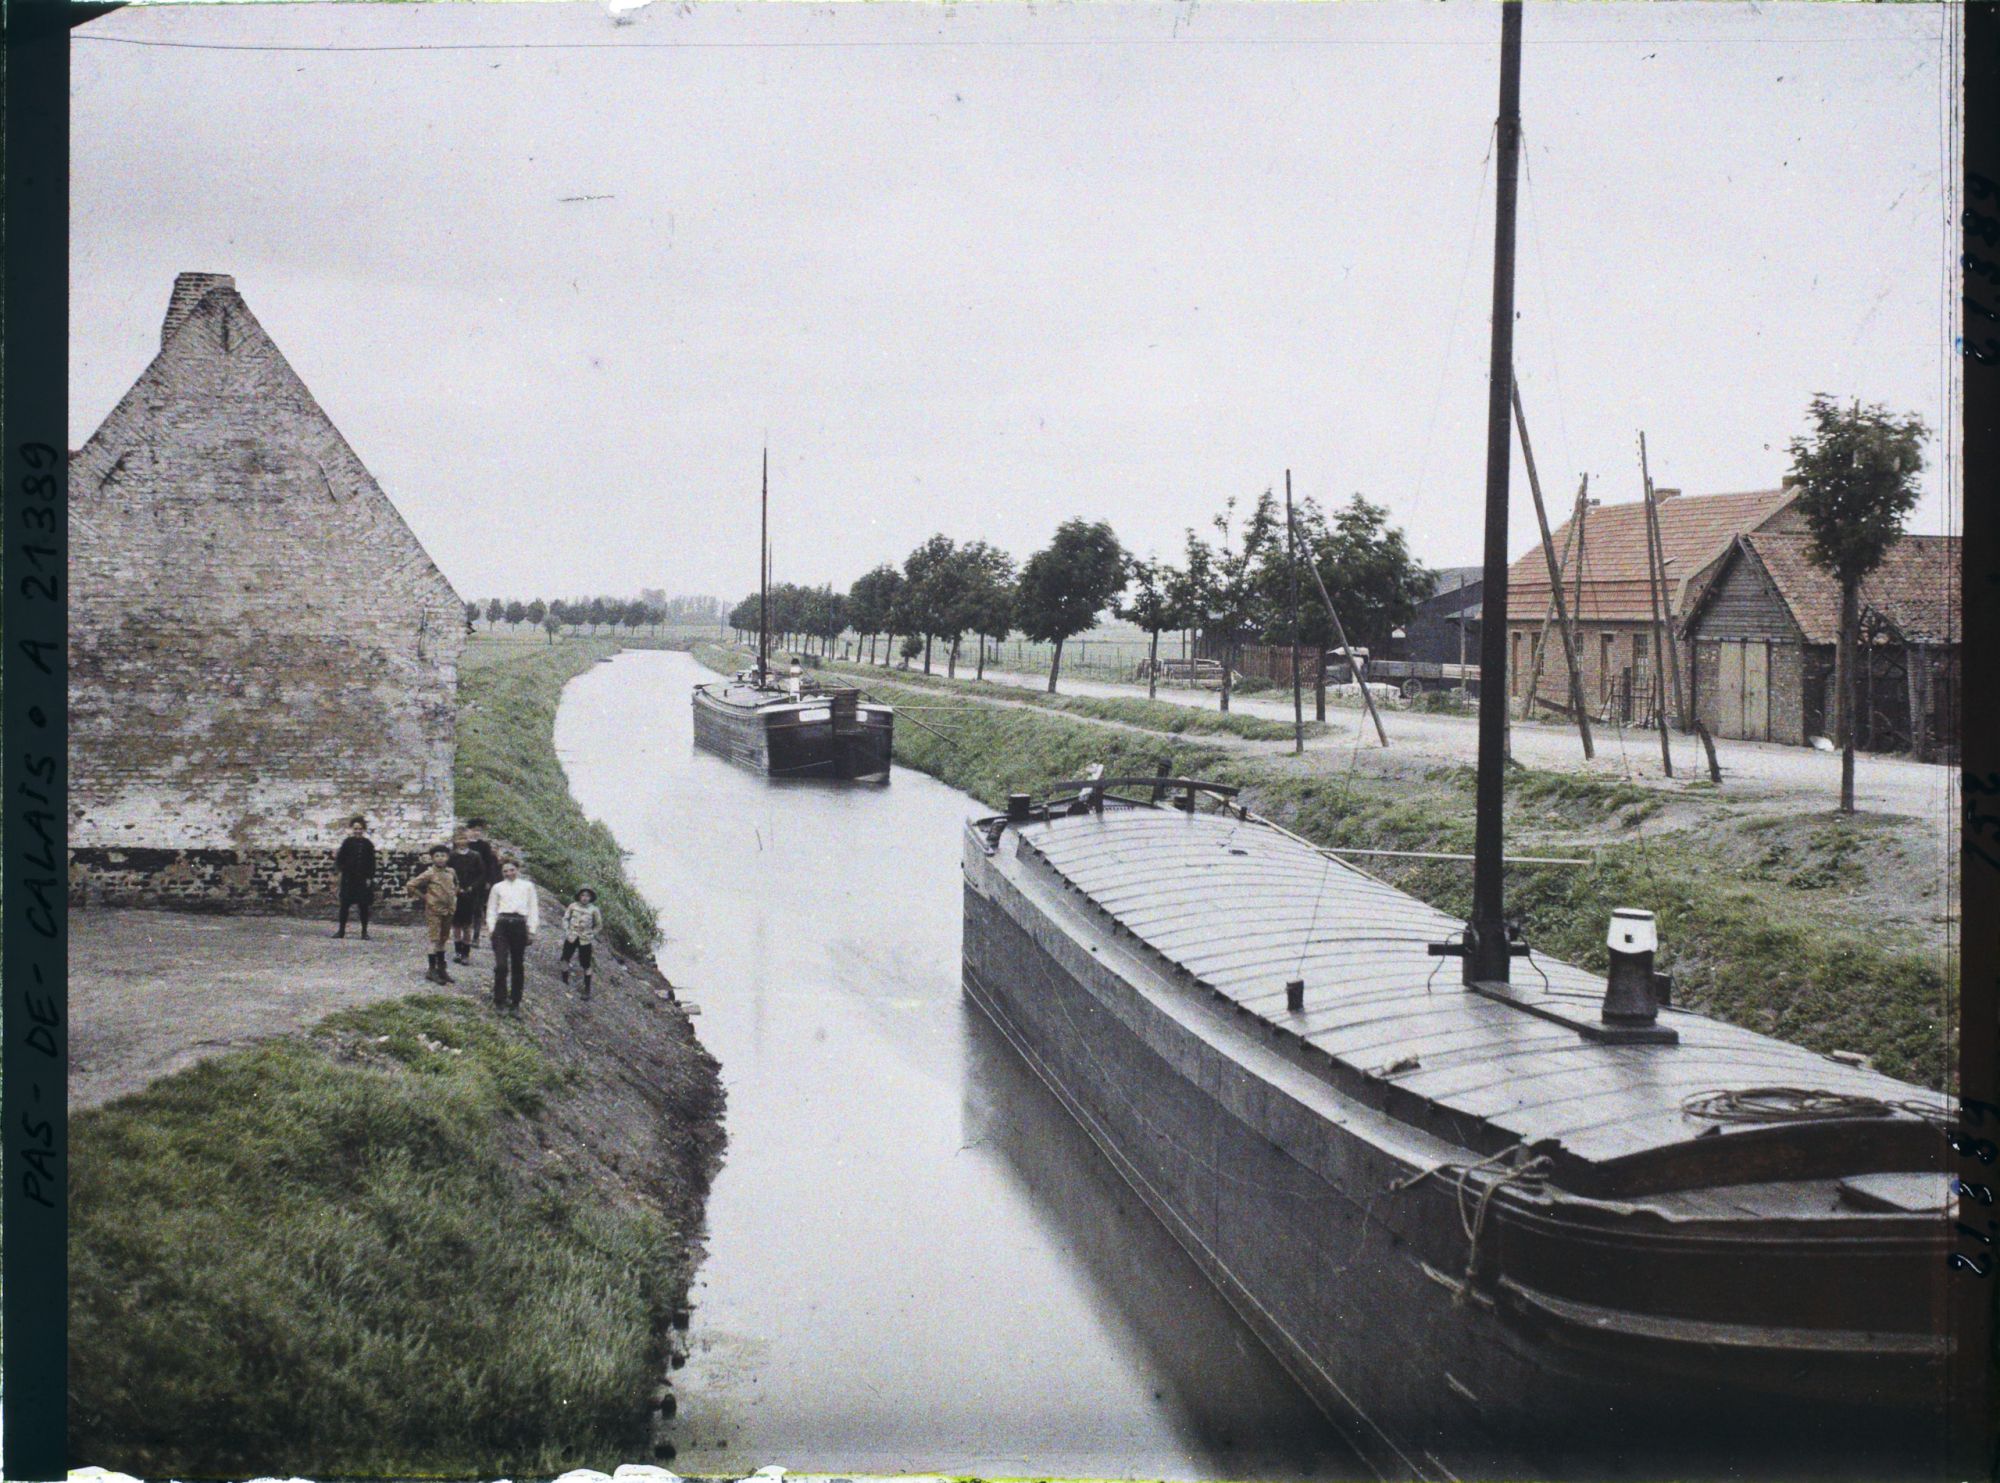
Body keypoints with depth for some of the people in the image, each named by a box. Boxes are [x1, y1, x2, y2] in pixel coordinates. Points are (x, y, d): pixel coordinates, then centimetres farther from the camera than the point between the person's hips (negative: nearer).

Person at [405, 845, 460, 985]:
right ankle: (432, 970, -1)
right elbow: (412, 885, -12)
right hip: (434, 911, -6)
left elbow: (456, 884, 27)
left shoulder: (451, 872, 6)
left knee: (444, 940, 12)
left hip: (449, 910, 6)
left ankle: (441, 969, 20)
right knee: (435, 939, -6)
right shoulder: (429, 873, -12)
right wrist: (424, 897, -7)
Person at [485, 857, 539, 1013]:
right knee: (501, 965, -12)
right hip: (501, 925, 0)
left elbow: (533, 908, 11)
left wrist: (532, 930, 3)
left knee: (518, 966, 4)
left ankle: (515, 1003, 11)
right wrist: (491, 928, 2)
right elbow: (491, 909, 15)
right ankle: (500, 1000, -4)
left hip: (520, 925, 0)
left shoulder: (527, 886, 14)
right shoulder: (498, 888, 15)